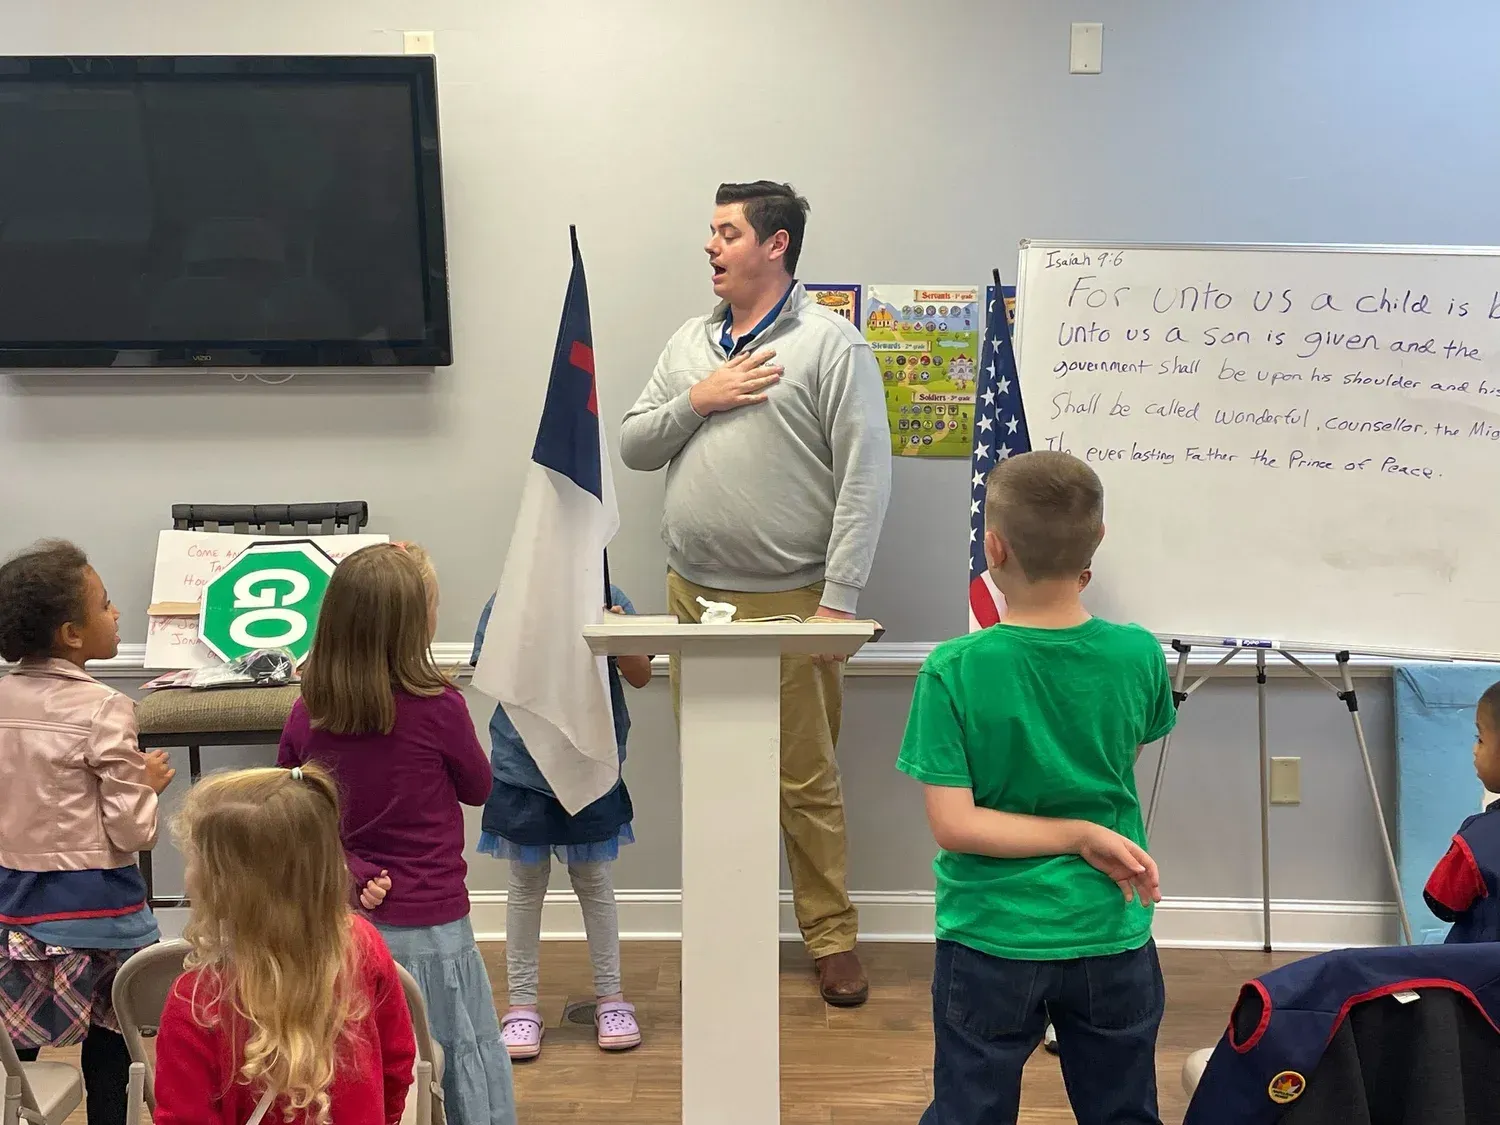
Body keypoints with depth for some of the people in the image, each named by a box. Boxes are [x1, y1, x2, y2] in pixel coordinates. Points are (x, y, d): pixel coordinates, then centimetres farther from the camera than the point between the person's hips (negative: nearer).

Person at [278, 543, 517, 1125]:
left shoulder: (306, 716, -5)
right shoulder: (438, 709, -17)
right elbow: (477, 787, 1)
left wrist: (348, 874, -5)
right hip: (428, 925, -4)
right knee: (471, 1057, 9)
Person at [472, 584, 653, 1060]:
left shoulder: (609, 601, -6)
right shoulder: (505, 605, -7)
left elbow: (640, 677, -3)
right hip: (522, 766, 0)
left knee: (595, 883, 14)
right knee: (526, 886, 12)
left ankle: (610, 996, 27)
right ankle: (522, 1002, 25)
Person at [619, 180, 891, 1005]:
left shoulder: (830, 343, -6)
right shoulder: (689, 344, 13)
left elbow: (865, 479, -10)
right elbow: (632, 448, 13)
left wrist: (838, 602, -14)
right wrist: (694, 402, -5)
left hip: (789, 602, -5)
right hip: (692, 596, 6)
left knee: (805, 782, 2)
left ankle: (831, 938, 17)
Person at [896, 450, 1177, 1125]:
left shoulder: (954, 672, -18)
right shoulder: (1139, 656, -10)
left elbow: (953, 825, -20)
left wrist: (1084, 835, -14)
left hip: (990, 943, -2)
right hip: (1111, 937, 2)